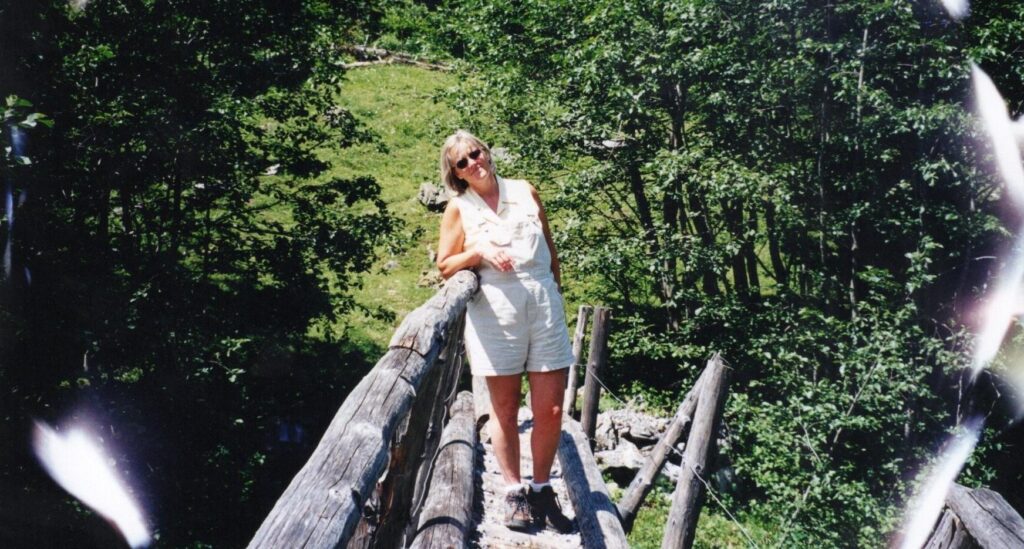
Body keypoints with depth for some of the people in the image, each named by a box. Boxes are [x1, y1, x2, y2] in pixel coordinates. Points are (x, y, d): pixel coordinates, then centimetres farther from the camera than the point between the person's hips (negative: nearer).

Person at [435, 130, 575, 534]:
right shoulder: (458, 208, 4)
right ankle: (514, 493, 19)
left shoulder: (525, 191, 11)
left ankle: (542, 489, 19)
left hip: (544, 304, 2)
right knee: (505, 409, 6)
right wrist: (478, 251, -12)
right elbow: (444, 266, 4)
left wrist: (556, 288, 17)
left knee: (551, 408, 2)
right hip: (495, 311, -2)